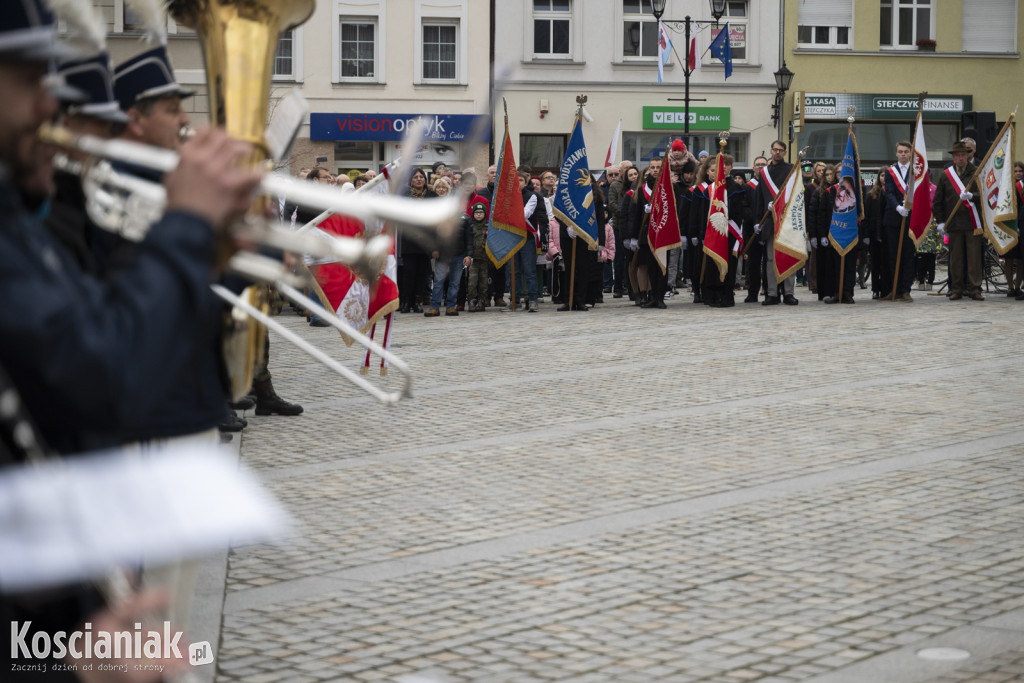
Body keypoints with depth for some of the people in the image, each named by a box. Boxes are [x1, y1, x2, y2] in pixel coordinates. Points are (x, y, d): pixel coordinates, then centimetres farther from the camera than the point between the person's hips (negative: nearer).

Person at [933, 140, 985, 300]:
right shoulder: (945, 175, 9)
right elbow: (937, 201, 12)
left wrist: (971, 196, -21)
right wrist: (940, 221, 5)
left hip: (973, 222, -1)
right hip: (954, 223, 1)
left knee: (974, 257, -2)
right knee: (955, 258, 4)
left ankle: (975, 289, 2)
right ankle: (956, 289, 10)